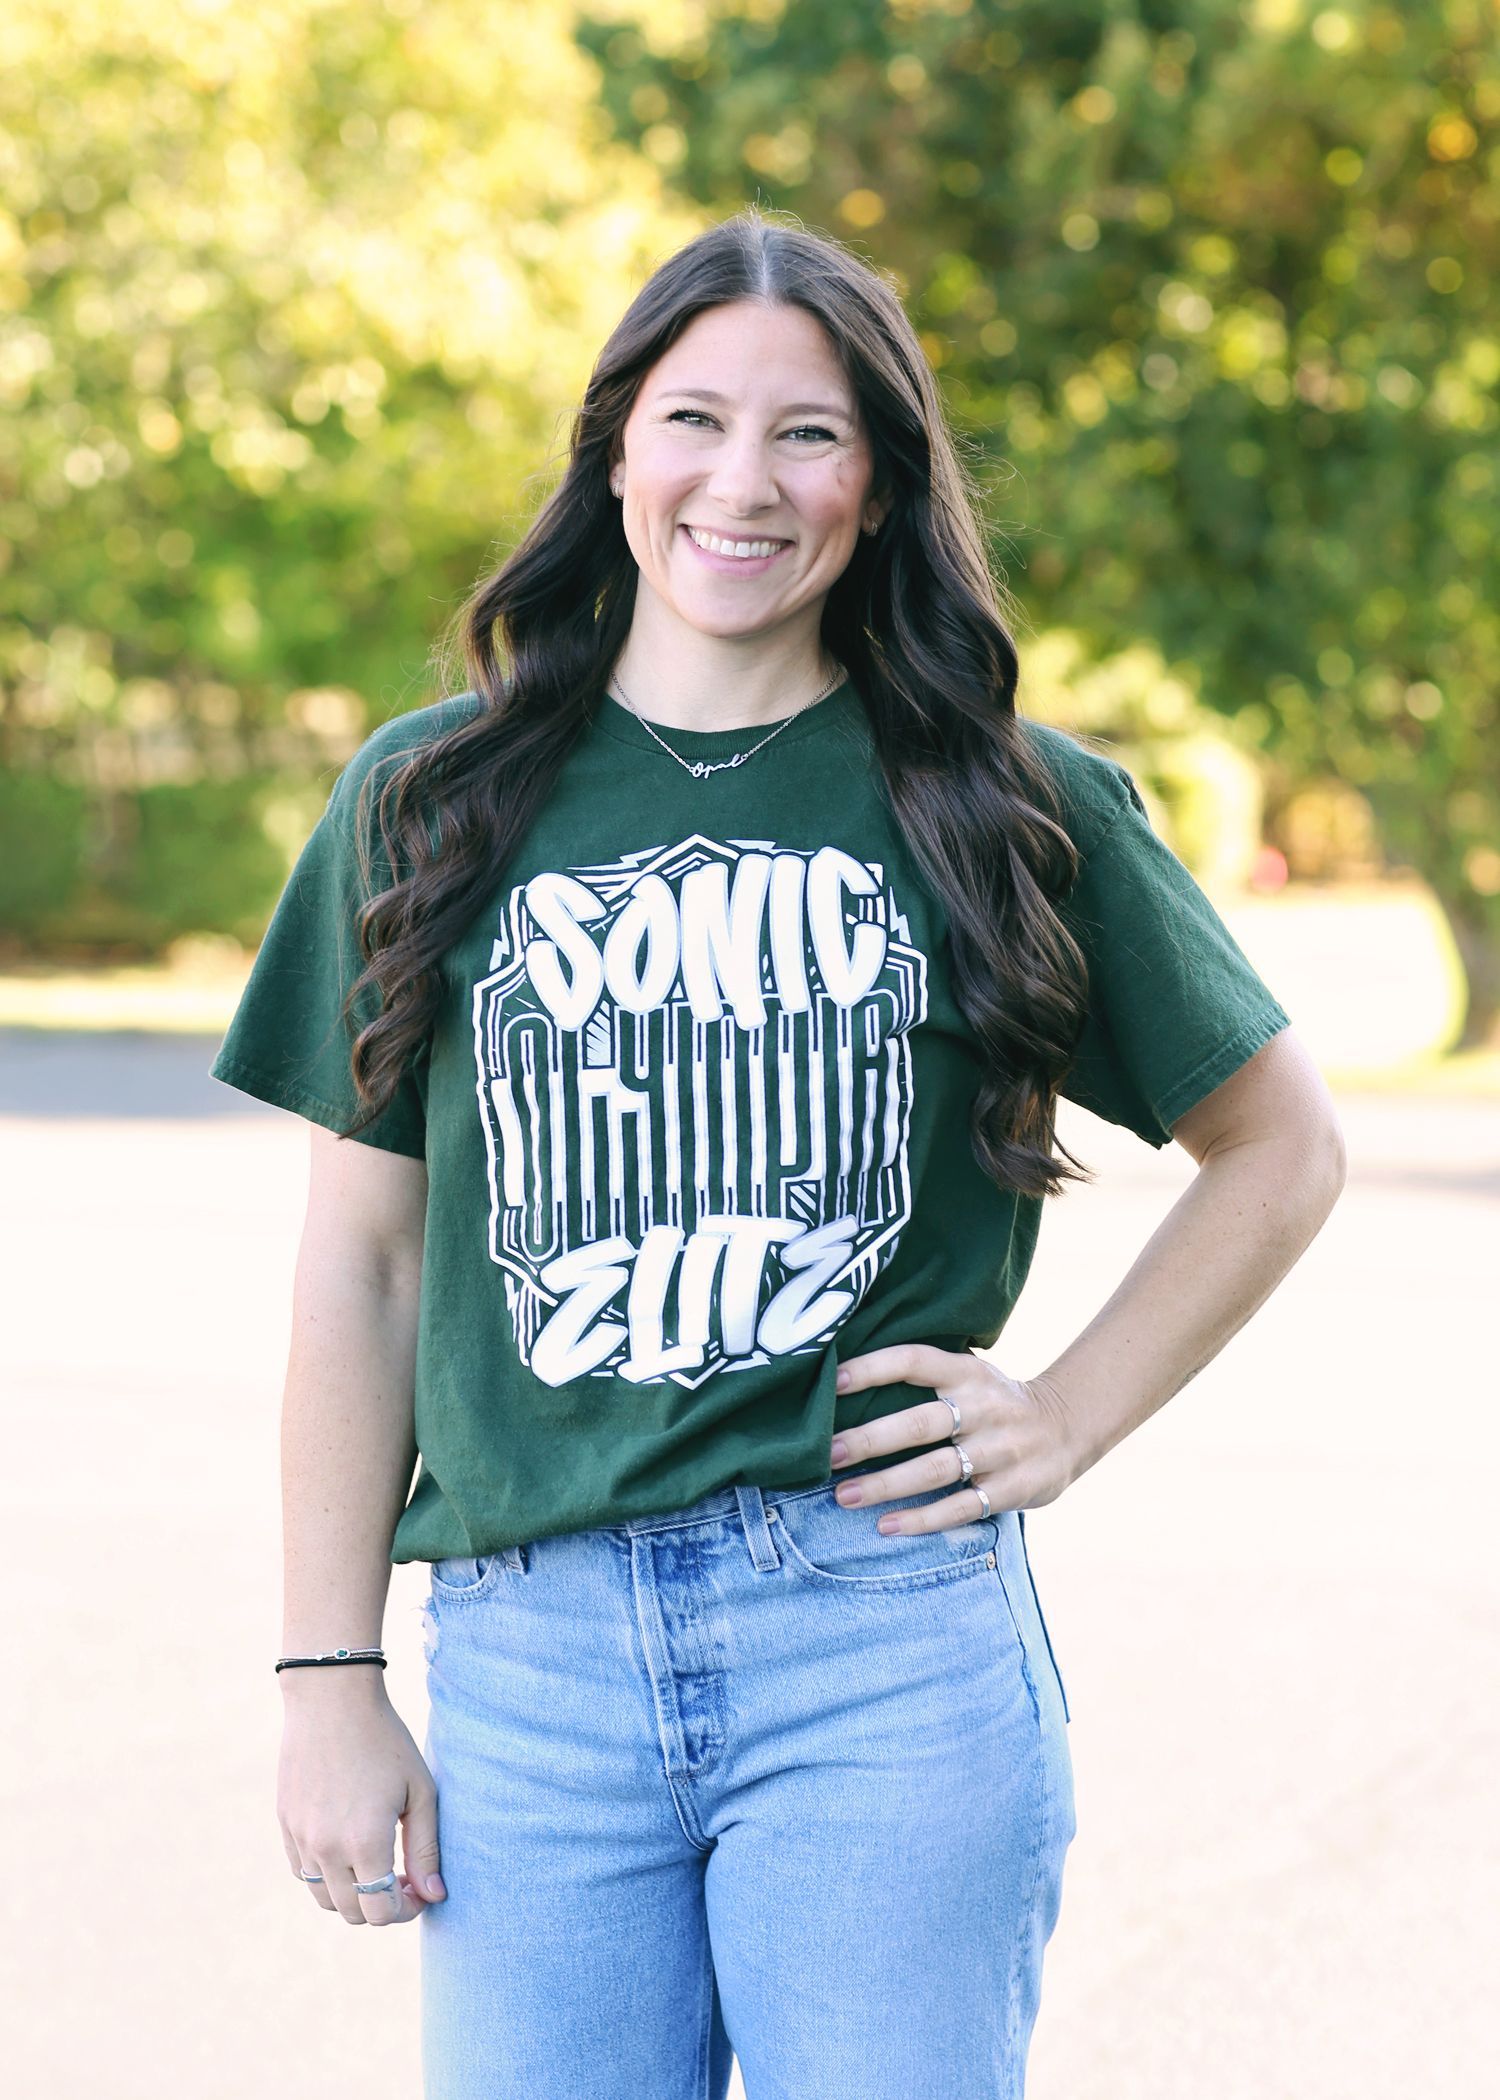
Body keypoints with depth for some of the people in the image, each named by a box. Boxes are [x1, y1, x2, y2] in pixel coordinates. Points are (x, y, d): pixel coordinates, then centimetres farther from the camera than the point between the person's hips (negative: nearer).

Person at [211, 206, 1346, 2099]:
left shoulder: (1014, 809, 6)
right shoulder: (431, 801, 9)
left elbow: (1282, 1143, 16)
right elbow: (361, 1258, 9)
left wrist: (1072, 1413, 3)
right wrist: (328, 1681, 5)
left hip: (895, 1643, -1)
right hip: (527, 1656, 1)